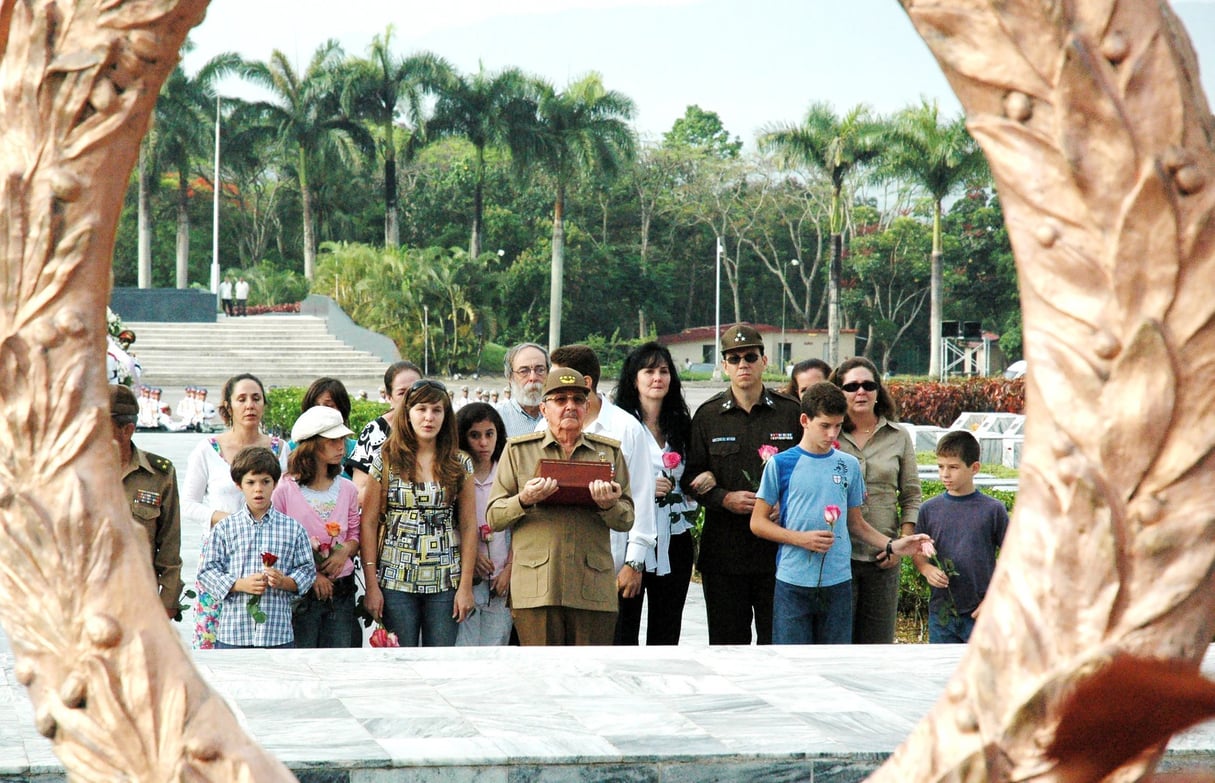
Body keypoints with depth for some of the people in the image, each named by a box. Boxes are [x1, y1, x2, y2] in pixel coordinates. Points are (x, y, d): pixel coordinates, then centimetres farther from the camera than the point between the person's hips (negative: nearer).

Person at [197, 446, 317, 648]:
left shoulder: (292, 528, 5)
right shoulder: (225, 528, 2)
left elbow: (307, 571, 6)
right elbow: (207, 572, 1)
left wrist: (285, 582, -14)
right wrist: (241, 585, -13)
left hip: (278, 633, 1)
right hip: (233, 631, -1)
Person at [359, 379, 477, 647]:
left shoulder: (459, 464, 6)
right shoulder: (386, 460, 2)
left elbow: (469, 526, 5)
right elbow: (368, 523, 0)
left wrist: (466, 585, -2)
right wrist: (372, 585, -6)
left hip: (445, 582, 1)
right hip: (396, 581, -1)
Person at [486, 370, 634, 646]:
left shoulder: (609, 451, 16)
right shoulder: (518, 450, 11)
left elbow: (627, 520, 15)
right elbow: (493, 517, 8)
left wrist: (610, 506, -8)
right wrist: (524, 500, -12)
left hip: (593, 589, 2)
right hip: (536, 588, -1)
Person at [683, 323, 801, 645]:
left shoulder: (791, 413, 5)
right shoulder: (708, 415, 7)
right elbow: (690, 476, 6)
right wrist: (725, 498, -11)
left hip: (778, 548, -1)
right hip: (723, 549, 1)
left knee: (777, 639, 1)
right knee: (727, 639, 7)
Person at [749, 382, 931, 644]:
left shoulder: (849, 465, 9)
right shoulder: (781, 464, -1)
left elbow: (856, 523, 16)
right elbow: (758, 522, 0)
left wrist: (891, 545, 1)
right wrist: (802, 539, -13)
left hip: (838, 582, 3)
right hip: (793, 583, -3)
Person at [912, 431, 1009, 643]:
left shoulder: (993, 510, -3)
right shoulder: (930, 509, 4)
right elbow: (917, 552, 12)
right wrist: (927, 569, -11)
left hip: (980, 612, -3)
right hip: (941, 612, 3)